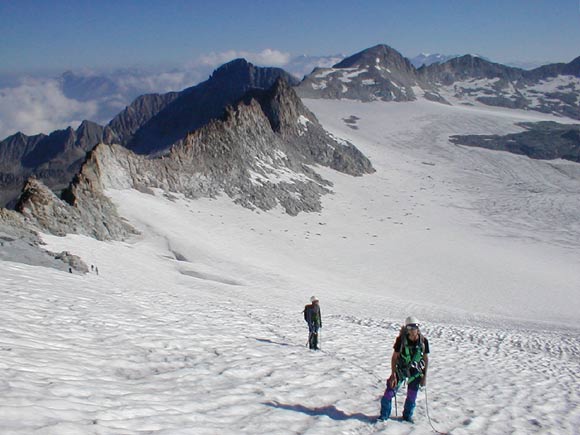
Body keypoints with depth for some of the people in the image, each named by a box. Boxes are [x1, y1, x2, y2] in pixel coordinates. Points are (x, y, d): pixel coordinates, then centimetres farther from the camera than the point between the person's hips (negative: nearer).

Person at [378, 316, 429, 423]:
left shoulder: (423, 341, -15)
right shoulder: (401, 339, -20)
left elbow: (426, 359, -3)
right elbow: (394, 357, -11)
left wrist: (424, 376, -3)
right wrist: (393, 375, -15)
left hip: (415, 371, 1)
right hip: (401, 369, -1)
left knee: (412, 396, 9)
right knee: (390, 392, -5)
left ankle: (407, 415, 32)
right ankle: (384, 415, 12)